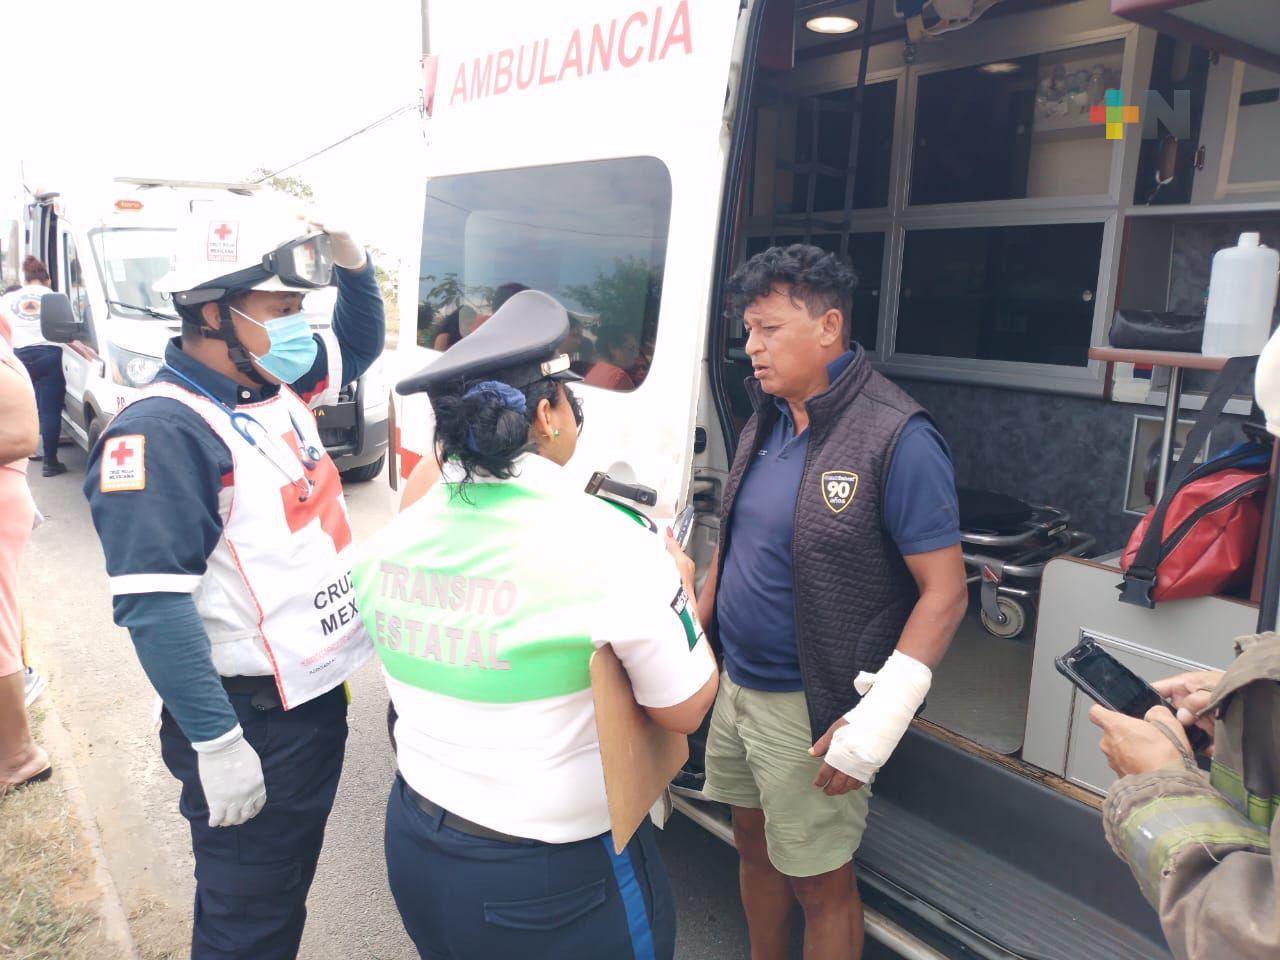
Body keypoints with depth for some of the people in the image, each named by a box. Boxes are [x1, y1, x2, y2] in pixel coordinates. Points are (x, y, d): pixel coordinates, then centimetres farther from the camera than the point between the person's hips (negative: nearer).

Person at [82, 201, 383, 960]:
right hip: (252, 719, -8)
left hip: (318, 692, 8)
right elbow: (154, 606, -25)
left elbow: (359, 346, 22)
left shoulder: (274, 388, 5)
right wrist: (215, 744, -25)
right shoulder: (163, 434, -21)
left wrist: (351, 261, 3)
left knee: (288, 891, 25)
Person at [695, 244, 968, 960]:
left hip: (811, 709, -7)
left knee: (820, 883, 9)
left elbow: (944, 590, -19)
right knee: (753, 845, 23)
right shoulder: (767, 421, 6)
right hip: (737, 683, 7)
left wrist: (879, 720, -25)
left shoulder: (898, 438, -18)